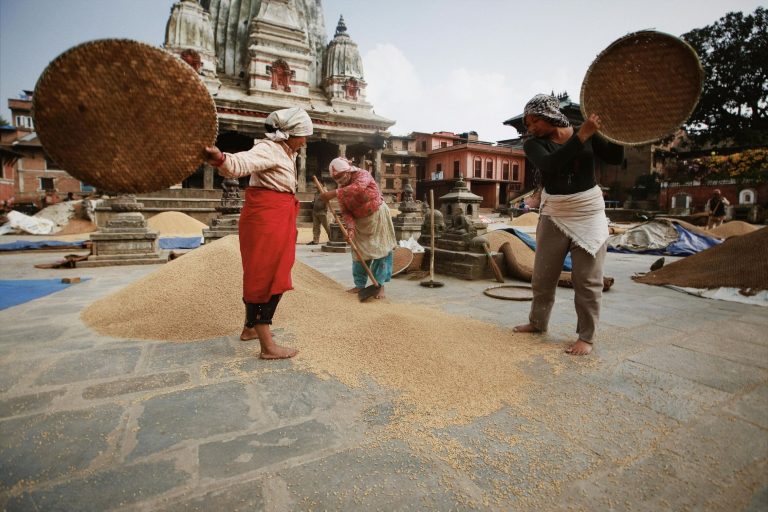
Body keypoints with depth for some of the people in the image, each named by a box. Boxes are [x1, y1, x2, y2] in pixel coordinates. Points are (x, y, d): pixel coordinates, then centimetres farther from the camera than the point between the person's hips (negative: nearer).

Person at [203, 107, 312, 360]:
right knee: (269, 277, -9)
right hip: (266, 217, -10)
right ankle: (268, 346, -4)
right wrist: (221, 159, -54)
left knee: (260, 275, 17)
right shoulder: (268, 149, -15)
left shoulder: (285, 151, 16)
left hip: (277, 218, 10)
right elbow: (241, 163, -35)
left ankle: (250, 328, 32)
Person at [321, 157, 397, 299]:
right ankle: (360, 284, 14)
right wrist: (350, 228, -28)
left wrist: (334, 193, -49)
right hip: (360, 221, 5)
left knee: (381, 249, -6)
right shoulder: (341, 189, -5)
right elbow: (345, 212, -9)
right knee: (359, 252, 5)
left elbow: (358, 188, -44)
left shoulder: (363, 175, -20)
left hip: (377, 216, -5)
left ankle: (380, 285, -1)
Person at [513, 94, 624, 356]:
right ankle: (537, 322, 30)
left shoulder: (587, 132, -1)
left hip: (588, 212, -1)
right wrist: (582, 136, -29)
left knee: (587, 279, 2)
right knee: (543, 275, 10)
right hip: (554, 215, 1)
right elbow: (549, 164, -25)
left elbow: (615, 157, 1)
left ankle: (586, 336, 13)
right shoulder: (533, 144, -5)